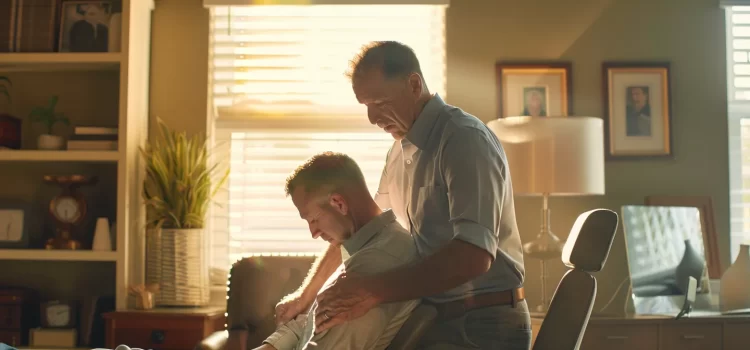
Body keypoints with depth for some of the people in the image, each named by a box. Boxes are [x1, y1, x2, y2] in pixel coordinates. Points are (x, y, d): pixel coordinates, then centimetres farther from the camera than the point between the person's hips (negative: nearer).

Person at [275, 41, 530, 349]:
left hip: (482, 325, -7)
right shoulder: (400, 151, 11)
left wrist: (374, 291, -27)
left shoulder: (465, 138, -16)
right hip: (435, 321, 8)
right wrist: (307, 293, 20)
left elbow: (473, 255, -27)